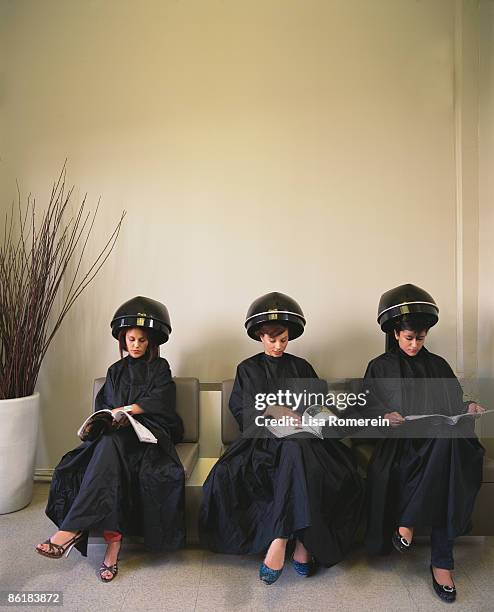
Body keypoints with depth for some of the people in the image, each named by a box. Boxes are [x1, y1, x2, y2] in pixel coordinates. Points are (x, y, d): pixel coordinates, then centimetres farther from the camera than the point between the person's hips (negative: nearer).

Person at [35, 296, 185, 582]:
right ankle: (114, 540, -34)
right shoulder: (116, 371, 23)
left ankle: (71, 529, -38)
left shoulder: (160, 367, 11)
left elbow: (159, 401, -5)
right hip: (117, 435, 4)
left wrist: (124, 410, -11)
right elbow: (103, 406, 19)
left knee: (110, 444, -36)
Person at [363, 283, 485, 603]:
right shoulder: (379, 367, 12)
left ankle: (408, 522, -25)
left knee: (449, 441, -35)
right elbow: (368, 408, 7)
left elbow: (453, 403, 20)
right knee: (446, 451, -35)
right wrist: (385, 415, -14)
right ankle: (443, 561, -23)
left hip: (440, 439, 3)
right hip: (399, 442, -3)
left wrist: (468, 406, -2)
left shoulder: (438, 365, 20)